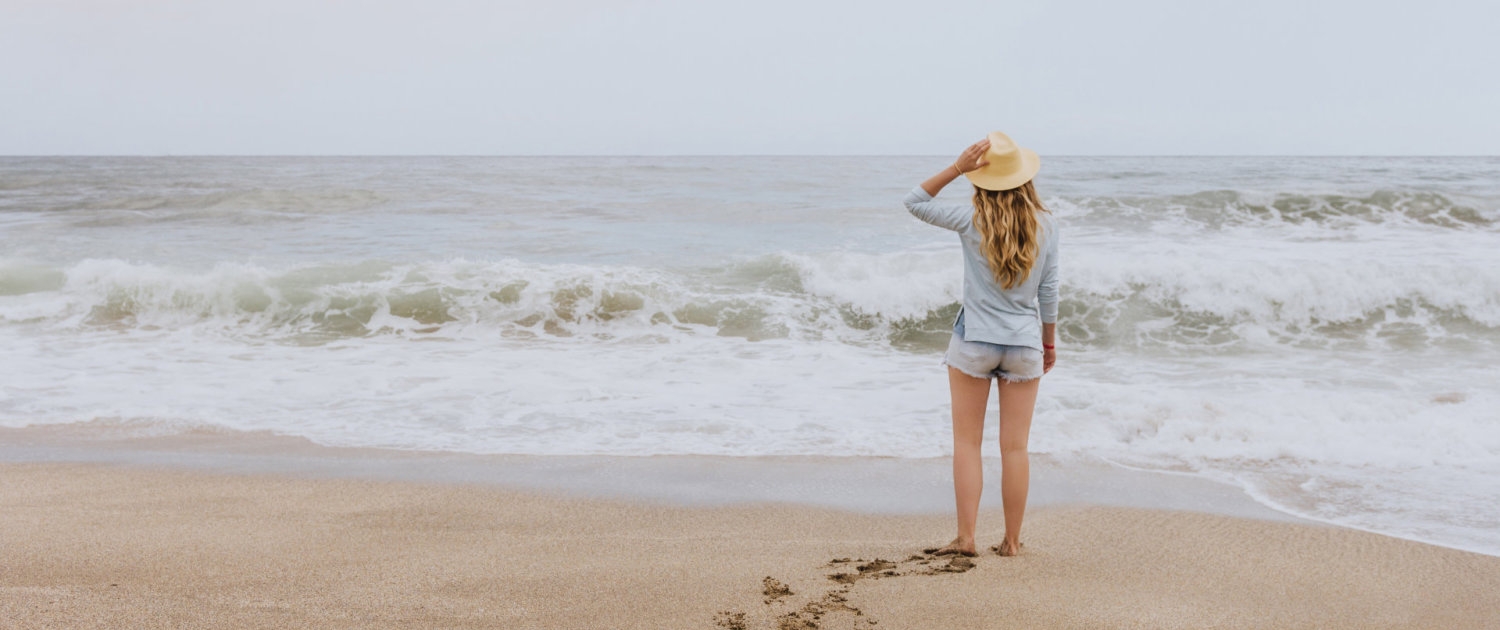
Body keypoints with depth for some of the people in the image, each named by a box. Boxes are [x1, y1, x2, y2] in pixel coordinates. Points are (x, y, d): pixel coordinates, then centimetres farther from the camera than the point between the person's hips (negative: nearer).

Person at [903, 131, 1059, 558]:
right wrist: (1050, 342, 14)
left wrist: (956, 168, -7)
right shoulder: (1045, 225, -3)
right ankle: (1011, 541, 13)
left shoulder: (972, 221, -9)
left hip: (974, 342, -2)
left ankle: (966, 537, 5)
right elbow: (1048, 291, 3)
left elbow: (915, 202, 1)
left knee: (967, 442, 6)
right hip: (1024, 344, 2)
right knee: (1015, 447, 7)